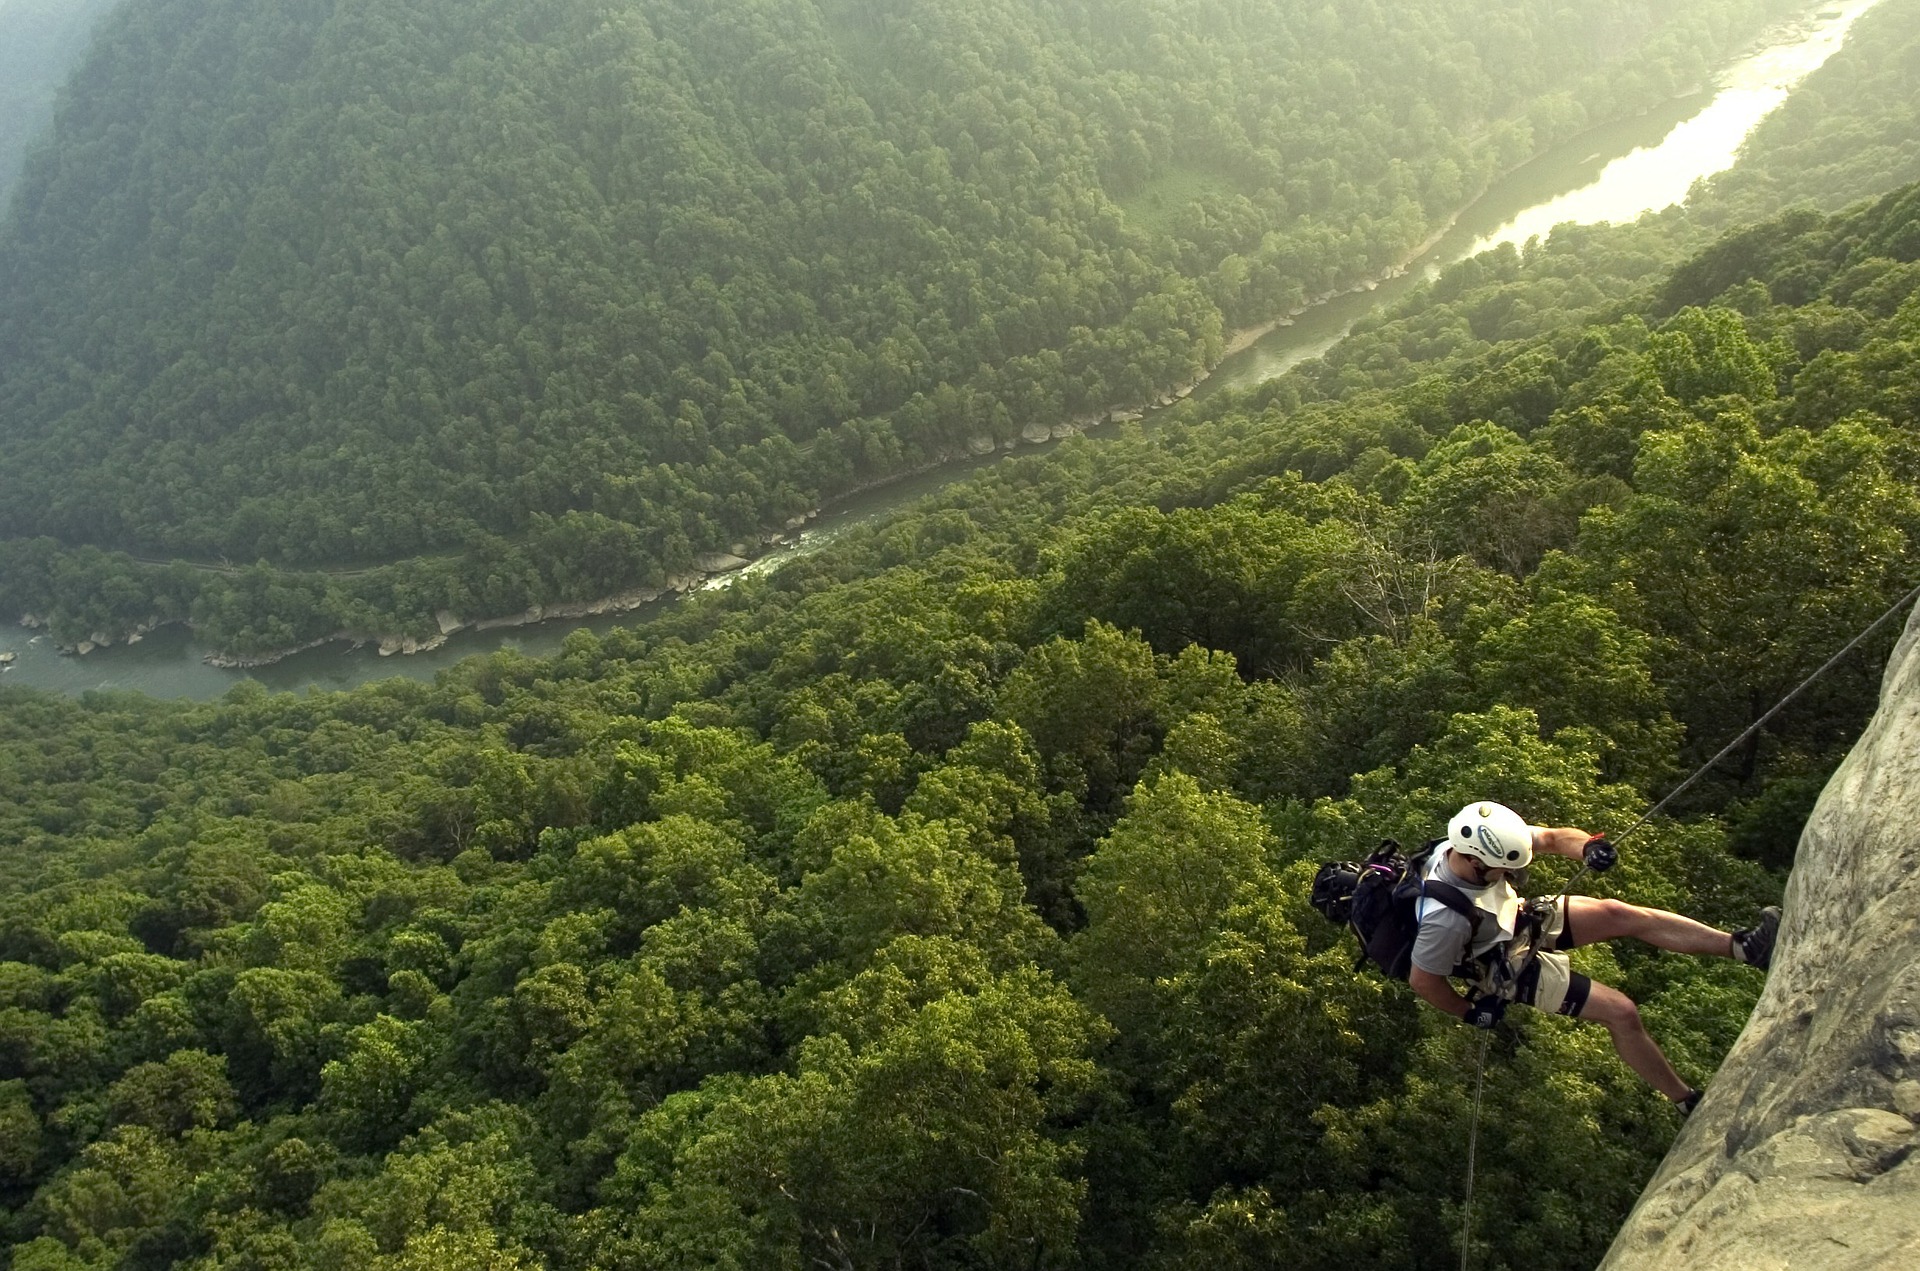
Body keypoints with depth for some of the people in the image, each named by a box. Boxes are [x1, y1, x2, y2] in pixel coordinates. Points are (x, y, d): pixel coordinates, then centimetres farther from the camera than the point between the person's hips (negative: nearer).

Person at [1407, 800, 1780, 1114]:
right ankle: (1689, 1102, 9)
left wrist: (1587, 846, -36)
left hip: (1518, 920, 7)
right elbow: (1421, 979, -27)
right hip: (1508, 966, -6)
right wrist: (1471, 1013, -11)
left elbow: (1552, 837, -14)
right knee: (1621, 1011, -9)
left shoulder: (1481, 842, -24)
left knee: (1620, 914, -8)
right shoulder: (1446, 917, -41)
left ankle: (1742, 946, 0)